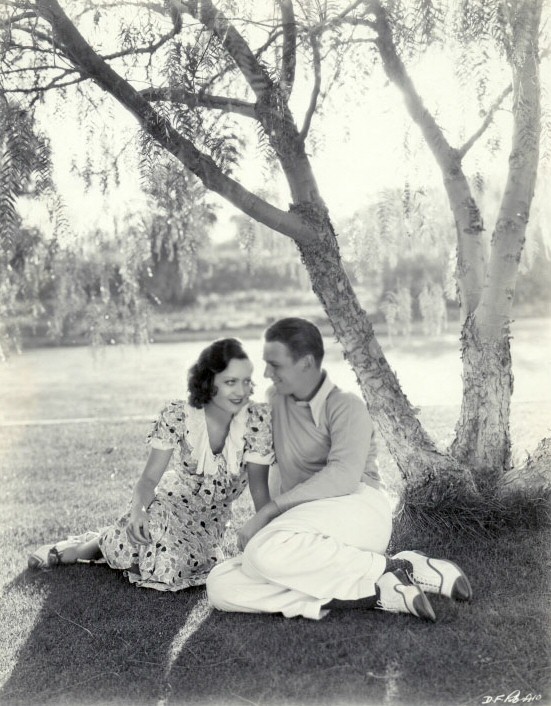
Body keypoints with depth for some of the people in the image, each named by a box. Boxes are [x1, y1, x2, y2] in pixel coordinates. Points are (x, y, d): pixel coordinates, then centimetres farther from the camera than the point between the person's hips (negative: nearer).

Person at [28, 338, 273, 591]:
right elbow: (150, 478, -17)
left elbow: (259, 488, -12)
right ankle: (95, 543, 1)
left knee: (169, 569, -27)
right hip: (172, 502, 0)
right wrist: (138, 509, -38)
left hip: (210, 520, 1)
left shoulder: (257, 419, -18)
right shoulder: (177, 416, -17)